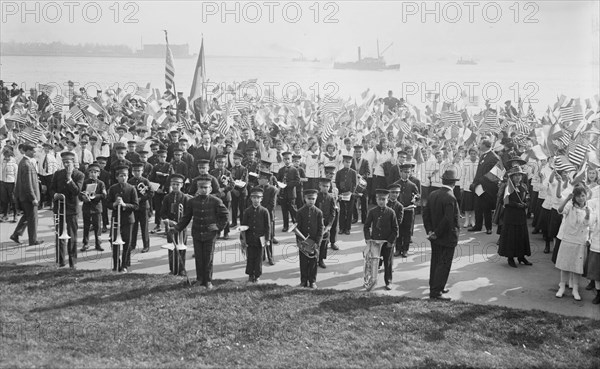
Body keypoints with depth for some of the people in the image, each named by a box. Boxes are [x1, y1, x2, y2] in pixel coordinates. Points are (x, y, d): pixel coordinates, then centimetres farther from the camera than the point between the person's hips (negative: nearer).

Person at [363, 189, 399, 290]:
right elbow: (366, 226, 5)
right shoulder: (372, 212, 0)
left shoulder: (391, 212, -3)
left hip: (387, 243, -1)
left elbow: (395, 229, 0)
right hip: (374, 241, 1)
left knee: (388, 263, 7)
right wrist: (367, 238, -7)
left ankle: (388, 282, 19)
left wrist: (391, 241, -7)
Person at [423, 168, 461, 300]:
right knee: (444, 264, -1)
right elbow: (448, 219, -25)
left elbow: (426, 214, 5)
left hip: (435, 237, 8)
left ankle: (434, 288, 29)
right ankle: (436, 292, 1)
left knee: (435, 262, 18)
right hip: (447, 237, -8)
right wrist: (436, 233, -15)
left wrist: (430, 230, 3)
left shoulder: (432, 195, 2)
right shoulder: (450, 198, -21)